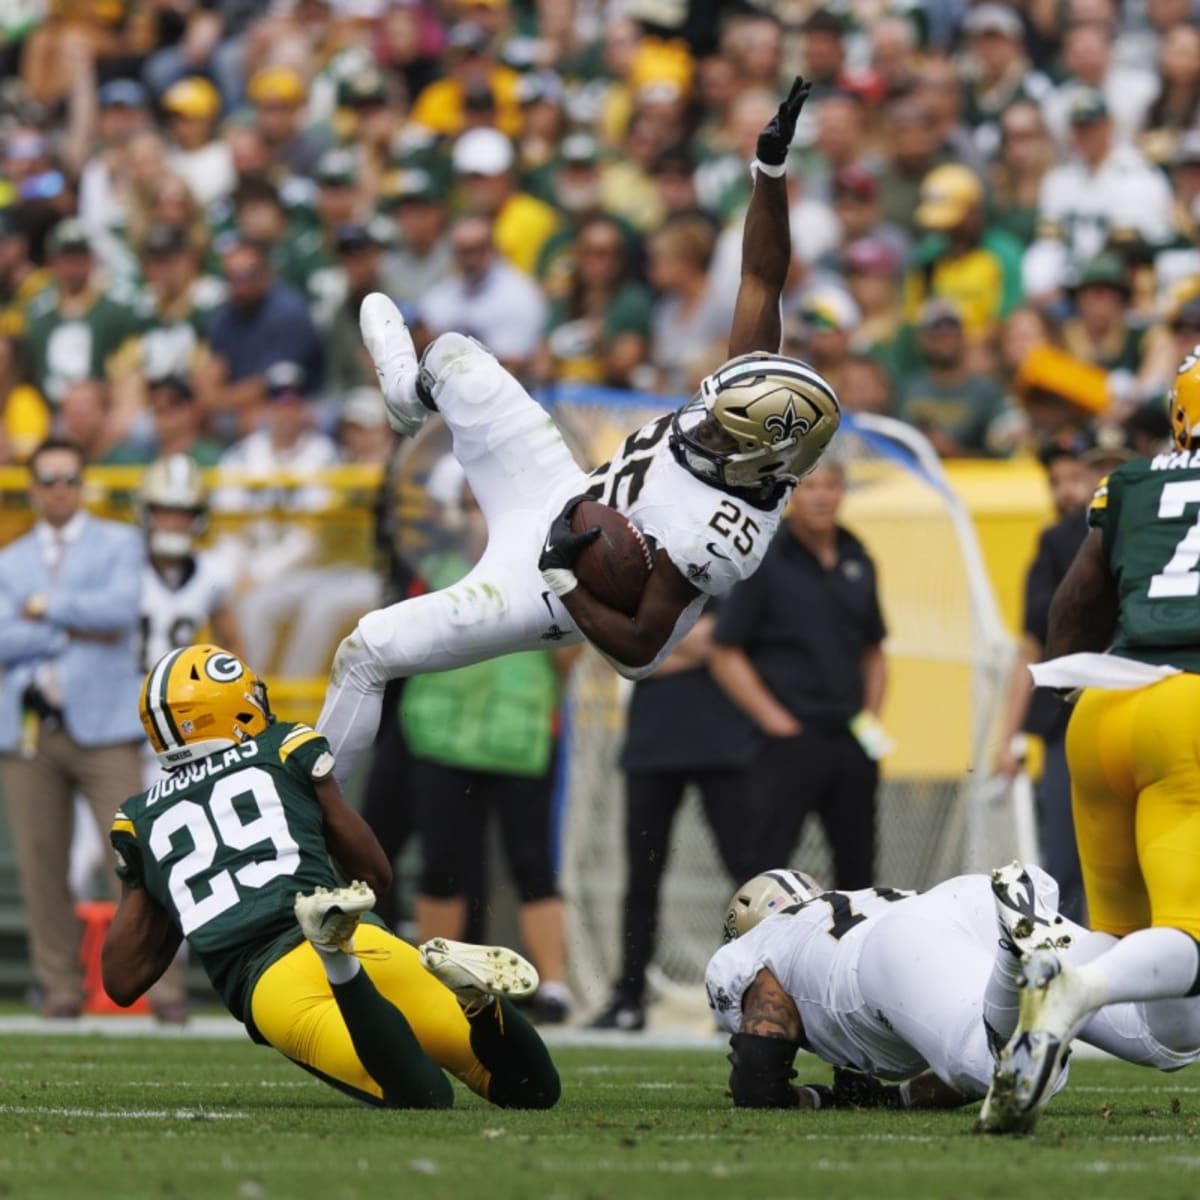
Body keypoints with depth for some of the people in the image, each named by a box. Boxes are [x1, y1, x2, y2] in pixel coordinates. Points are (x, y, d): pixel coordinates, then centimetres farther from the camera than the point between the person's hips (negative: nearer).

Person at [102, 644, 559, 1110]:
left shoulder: (141, 819, 20)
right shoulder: (287, 750, 18)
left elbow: (121, 981, 20)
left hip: (266, 987, 0)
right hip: (364, 941, 0)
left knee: (425, 1095, -18)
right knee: (532, 1087, 1)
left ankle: (340, 961, -41)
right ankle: (466, 982, -29)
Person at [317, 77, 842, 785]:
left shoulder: (710, 538, -39)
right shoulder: (754, 400, -21)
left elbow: (641, 650, -33)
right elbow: (764, 279, -16)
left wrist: (561, 579, -31)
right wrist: (772, 169, -25)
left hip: (544, 585, -8)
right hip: (570, 491, 8)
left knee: (367, 652, -2)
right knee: (453, 357, 14)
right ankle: (412, 396, 54)